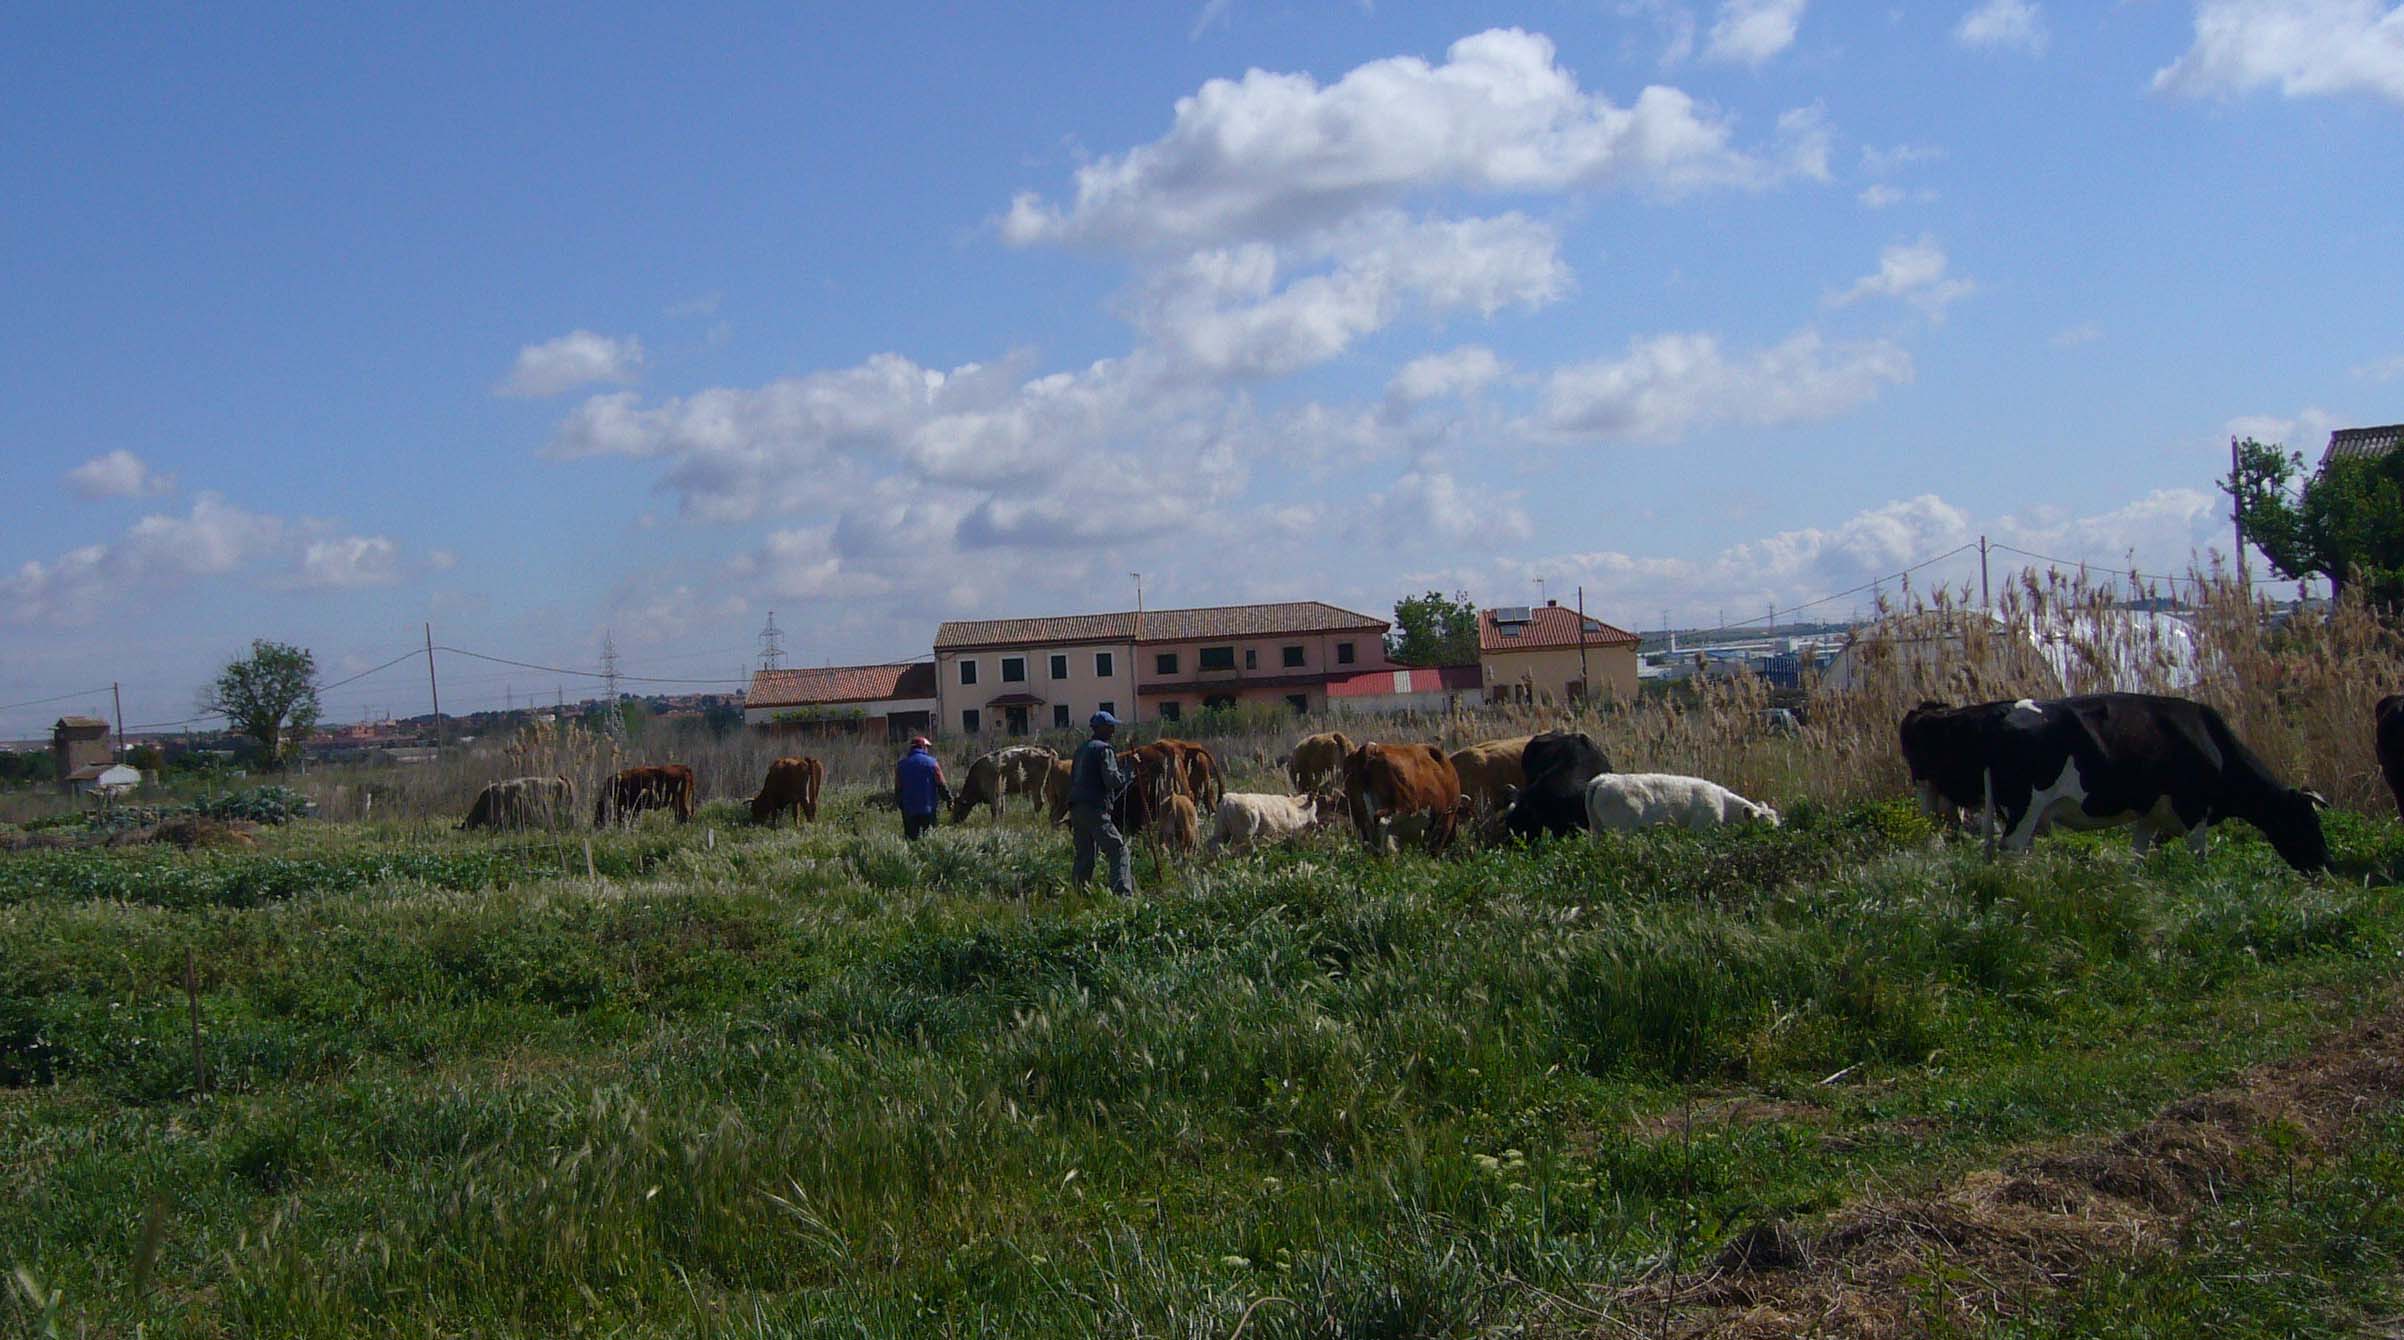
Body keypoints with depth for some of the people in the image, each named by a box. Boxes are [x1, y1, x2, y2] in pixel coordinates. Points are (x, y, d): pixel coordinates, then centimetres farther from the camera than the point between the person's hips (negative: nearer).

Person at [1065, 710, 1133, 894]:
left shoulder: (1081, 749, 21)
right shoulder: (1104, 749, -6)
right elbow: (1112, 780, -17)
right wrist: (1127, 773, 3)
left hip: (1076, 808, 9)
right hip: (1095, 809, -9)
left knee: (1084, 856, 14)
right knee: (1119, 851, -8)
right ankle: (1122, 893, -19)